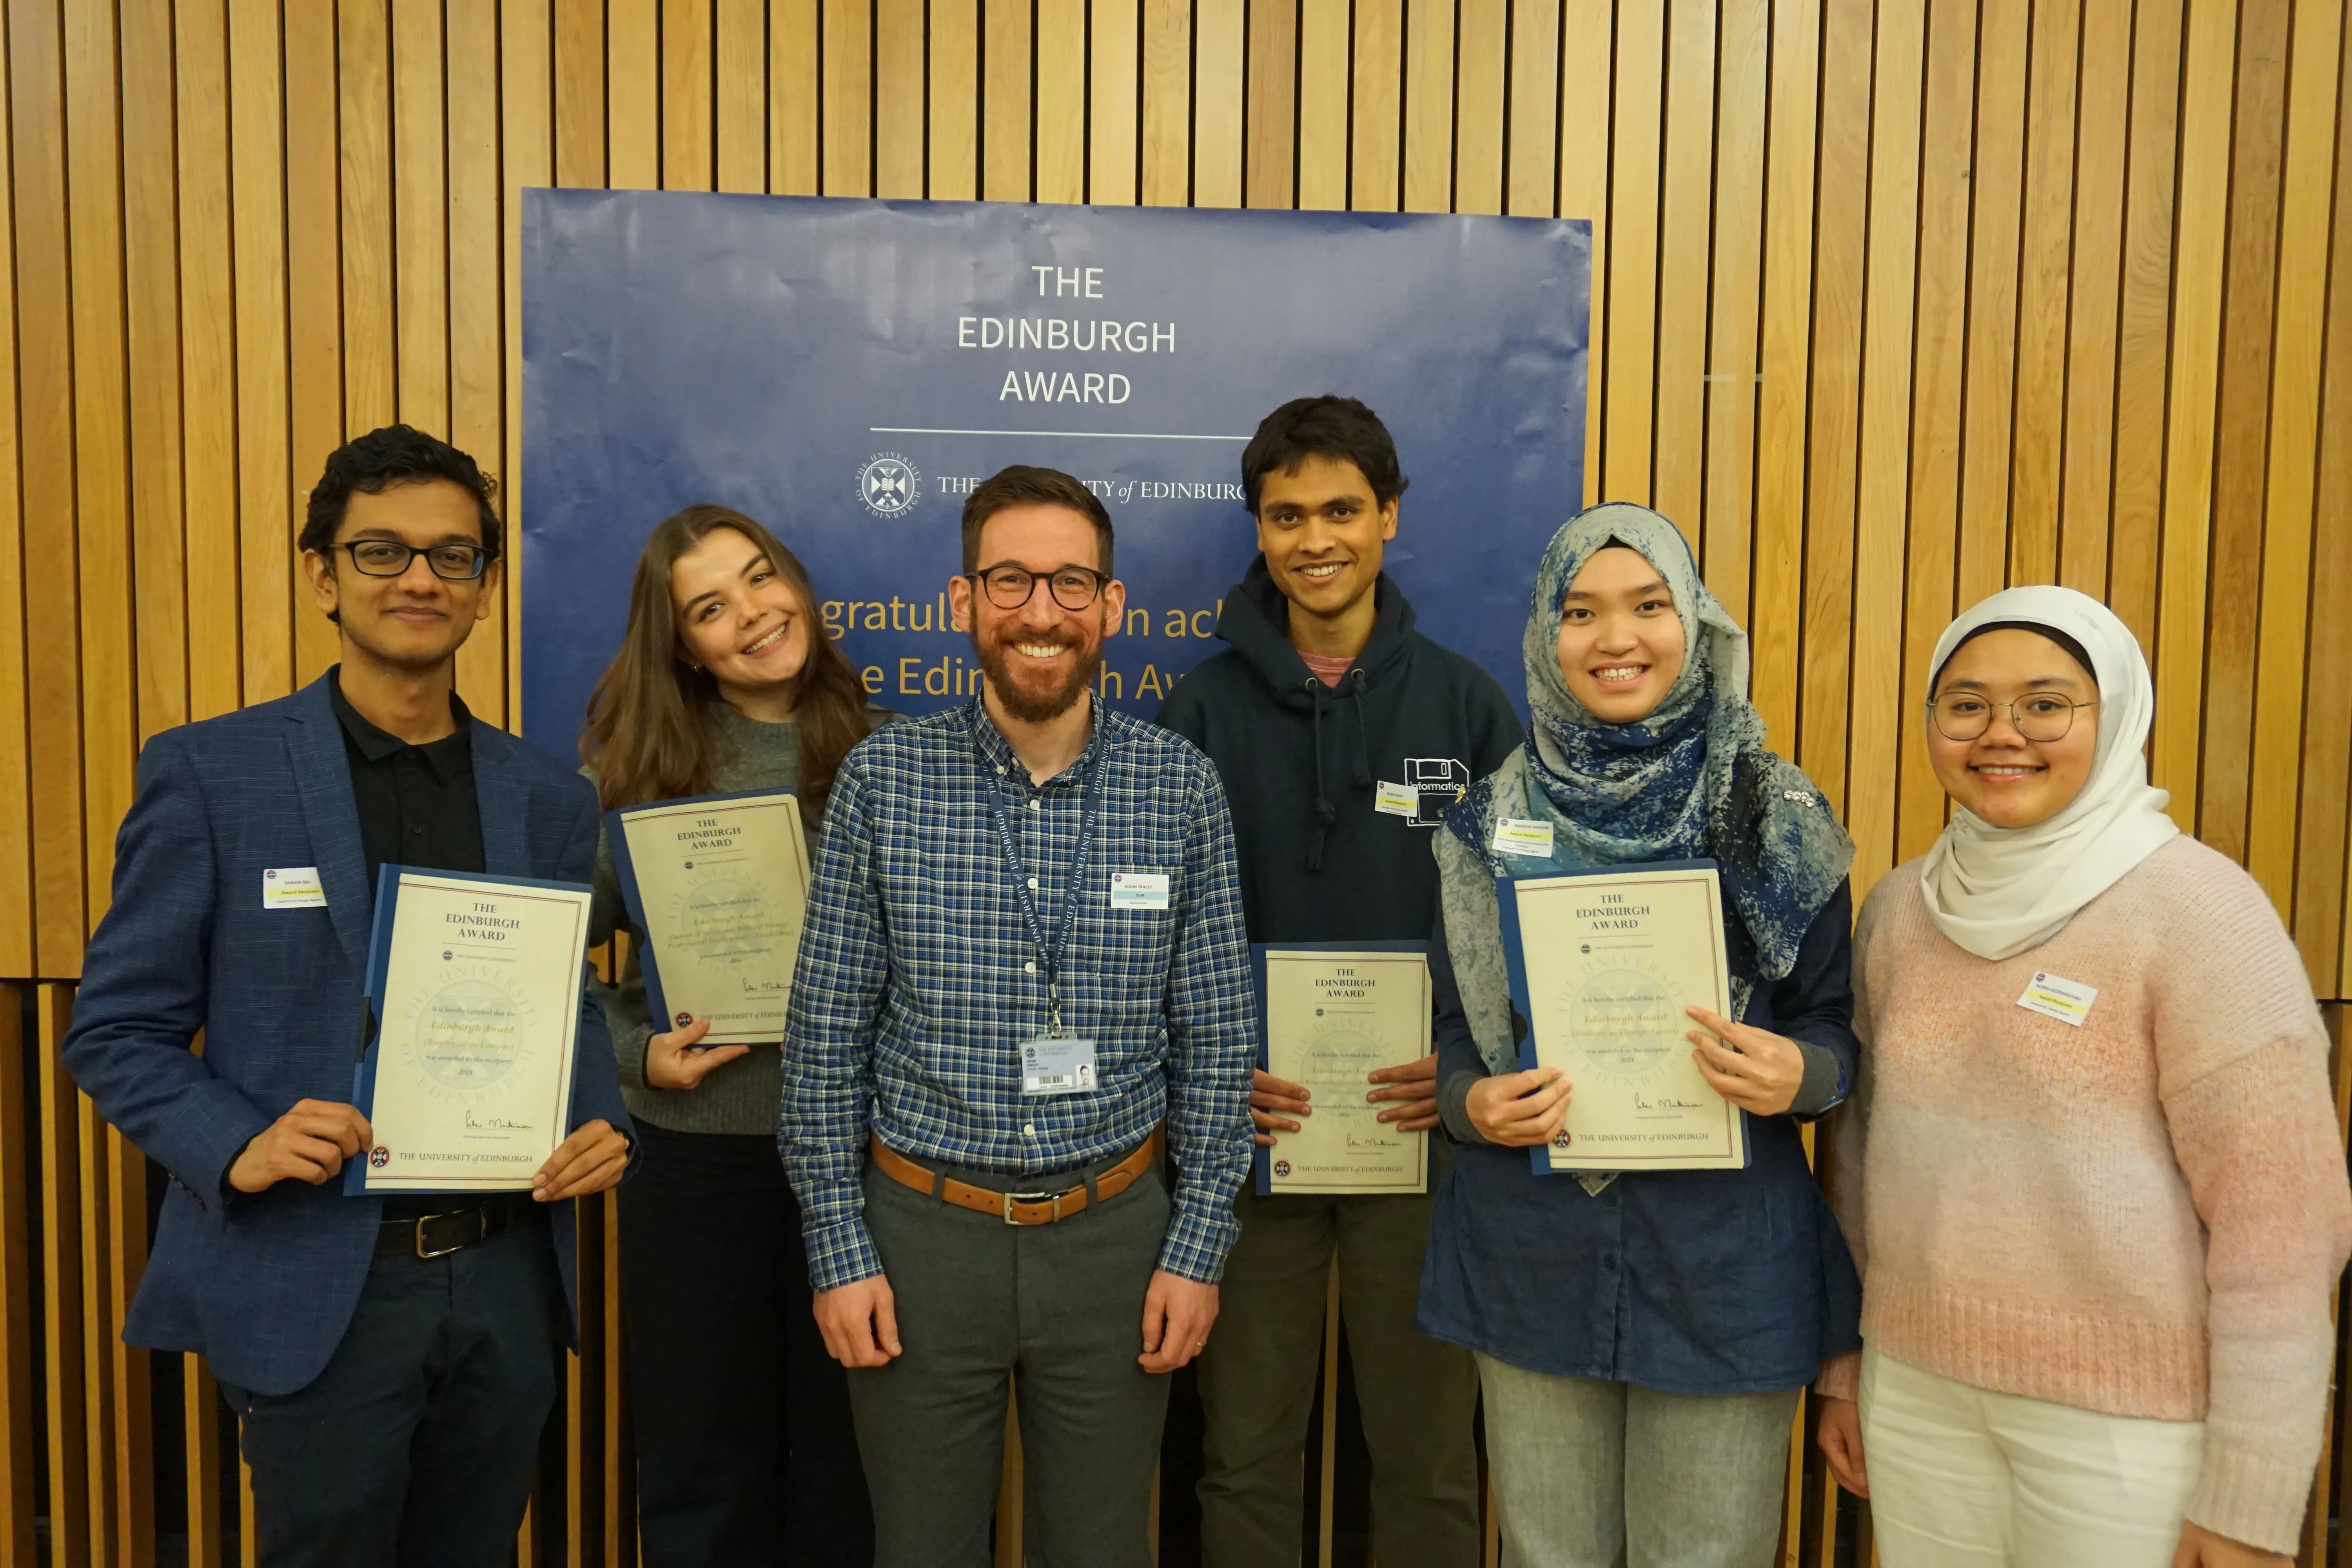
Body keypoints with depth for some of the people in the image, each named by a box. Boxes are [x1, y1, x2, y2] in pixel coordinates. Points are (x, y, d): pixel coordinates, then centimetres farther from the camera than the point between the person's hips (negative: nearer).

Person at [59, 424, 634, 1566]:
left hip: (508, 1279, 4)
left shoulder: (548, 797, 5)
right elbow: (117, 1030, -2)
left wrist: (599, 1126, -7)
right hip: (314, 1287, -3)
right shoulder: (209, 774, -5)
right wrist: (239, 1147, -19)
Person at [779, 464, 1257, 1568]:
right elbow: (826, 1039, -3)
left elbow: (1215, 1042, 0)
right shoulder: (882, 778, -6)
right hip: (921, 1230, 0)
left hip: (1113, 1230, 1)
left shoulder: (1180, 787, -4)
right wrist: (838, 1251, -4)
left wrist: (1198, 1248, -2)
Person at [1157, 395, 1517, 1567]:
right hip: (1251, 1130, 0)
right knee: (1246, 1450, 14)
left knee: (1426, 1453, 13)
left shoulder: (1467, 705, 1)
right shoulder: (1204, 709, 0)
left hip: (1420, 1130, 0)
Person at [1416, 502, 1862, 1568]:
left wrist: (1798, 1074, -18)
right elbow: (1455, 1029, 8)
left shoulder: (1775, 817, -2)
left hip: (1724, 1257, -1)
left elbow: (1835, 1024, 4)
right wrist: (1471, 1102, -12)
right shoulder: (1493, 822, 2)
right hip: (1533, 1255, 2)